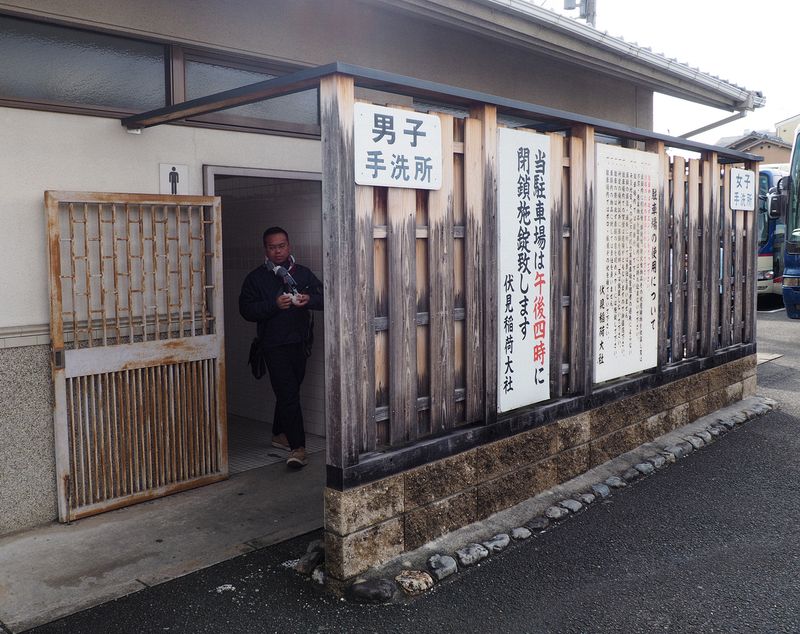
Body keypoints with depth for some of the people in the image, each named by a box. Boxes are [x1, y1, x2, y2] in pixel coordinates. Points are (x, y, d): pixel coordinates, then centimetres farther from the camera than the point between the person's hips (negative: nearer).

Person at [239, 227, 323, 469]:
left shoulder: (303, 273, 11)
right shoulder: (256, 278, 1)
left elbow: (324, 298, 8)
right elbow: (246, 309, -7)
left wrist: (309, 300, -14)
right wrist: (274, 305, -20)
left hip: (300, 342, 4)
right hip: (274, 345, -4)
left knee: (288, 391, 15)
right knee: (288, 393, -11)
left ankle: (279, 434, 34)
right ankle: (298, 447, -12)